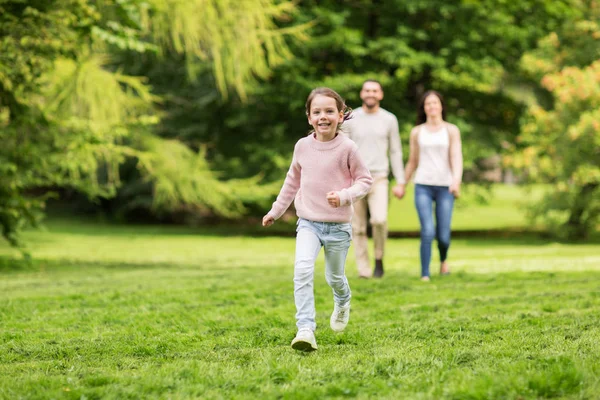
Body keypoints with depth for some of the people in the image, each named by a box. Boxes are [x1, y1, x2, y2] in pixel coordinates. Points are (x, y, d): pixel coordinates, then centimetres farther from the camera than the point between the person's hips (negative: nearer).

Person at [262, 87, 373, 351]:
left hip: (338, 225, -2)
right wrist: (276, 211, 21)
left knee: (334, 277, 13)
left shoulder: (347, 148, -10)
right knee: (302, 270, -20)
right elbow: (292, 181, 15)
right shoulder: (302, 146, 0)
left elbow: (364, 180, -3)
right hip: (308, 223, 2)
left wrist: (344, 195, -22)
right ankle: (305, 329, -22)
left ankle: (342, 303, 50)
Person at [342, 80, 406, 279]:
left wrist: (400, 182, 2)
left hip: (378, 180, 0)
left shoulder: (389, 119, 3)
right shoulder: (350, 119, 0)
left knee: (379, 220, -21)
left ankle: (379, 257, 1)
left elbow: (395, 152, 7)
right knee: (358, 228, 2)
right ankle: (364, 269, 11)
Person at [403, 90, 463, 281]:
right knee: (428, 232, -17)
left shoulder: (451, 131, 2)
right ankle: (424, 275, -9)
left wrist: (457, 181, -24)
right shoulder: (417, 132, 8)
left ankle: (443, 258, 34)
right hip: (423, 186, 0)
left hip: (445, 187, 0)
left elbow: (457, 158, -8)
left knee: (443, 236, -1)